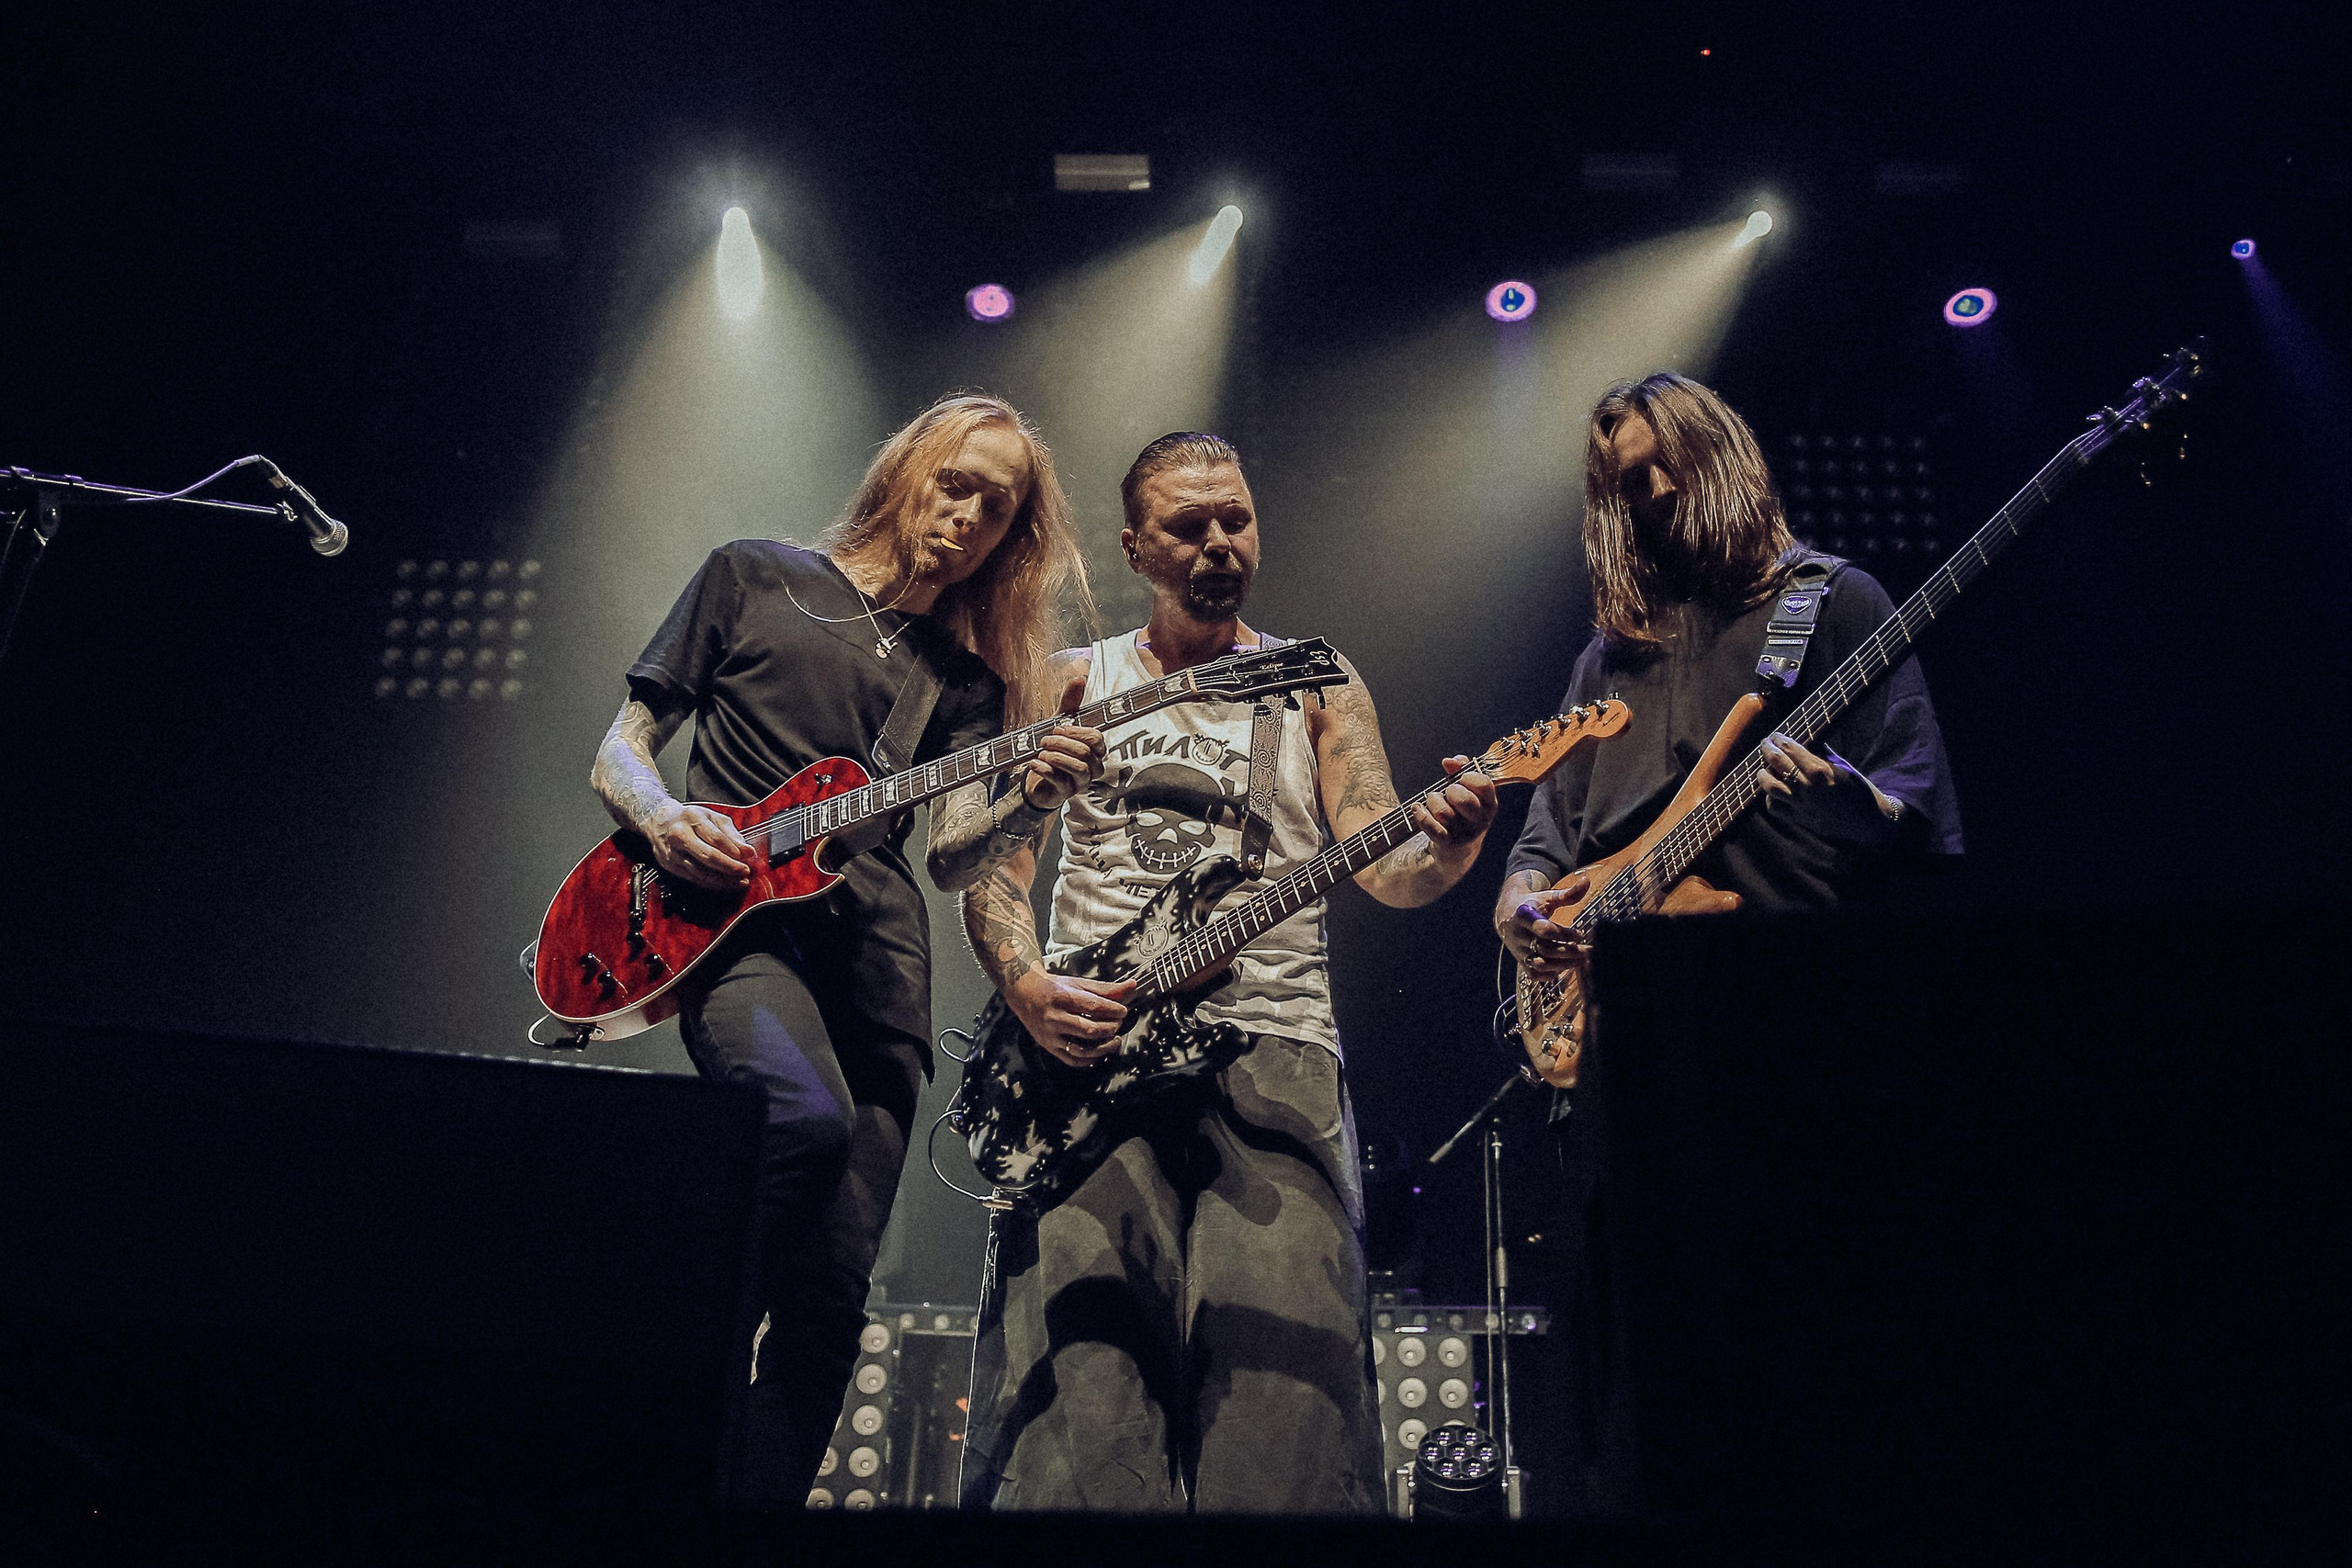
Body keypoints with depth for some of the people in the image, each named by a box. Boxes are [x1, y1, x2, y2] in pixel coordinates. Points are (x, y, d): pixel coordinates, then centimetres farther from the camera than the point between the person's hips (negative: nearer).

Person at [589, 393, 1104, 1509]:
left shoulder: (968, 674, 18)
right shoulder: (754, 578, 13)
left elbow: (952, 854, 5)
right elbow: (618, 752, 13)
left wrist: (1033, 801, -16)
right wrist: (662, 818, -10)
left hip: (877, 955, 3)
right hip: (731, 922, -3)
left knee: (837, 1284, -2)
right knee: (811, 1120, -34)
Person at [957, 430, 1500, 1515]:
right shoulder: (1076, 684, 16)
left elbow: (1383, 867, 3)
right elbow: (993, 867, 12)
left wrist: (1445, 846, -20)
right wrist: (1027, 988, -8)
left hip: (1270, 1051, 0)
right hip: (1088, 1045, 0)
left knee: (1283, 1368, -13)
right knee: (1078, 1376, -14)